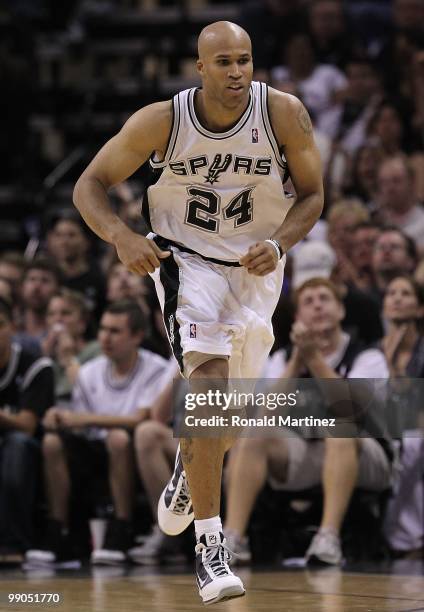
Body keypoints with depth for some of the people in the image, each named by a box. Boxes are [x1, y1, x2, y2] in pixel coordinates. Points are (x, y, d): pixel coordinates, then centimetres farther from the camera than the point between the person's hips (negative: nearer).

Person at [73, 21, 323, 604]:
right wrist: (123, 238, -29)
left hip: (255, 266, 3)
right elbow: (89, 185, -10)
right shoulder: (161, 120, -20)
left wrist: (277, 244, -24)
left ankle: (187, 469, 51)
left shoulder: (284, 113, -18)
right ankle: (210, 543, -24)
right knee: (209, 378, -25)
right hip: (184, 256, -3)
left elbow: (312, 194, -5)